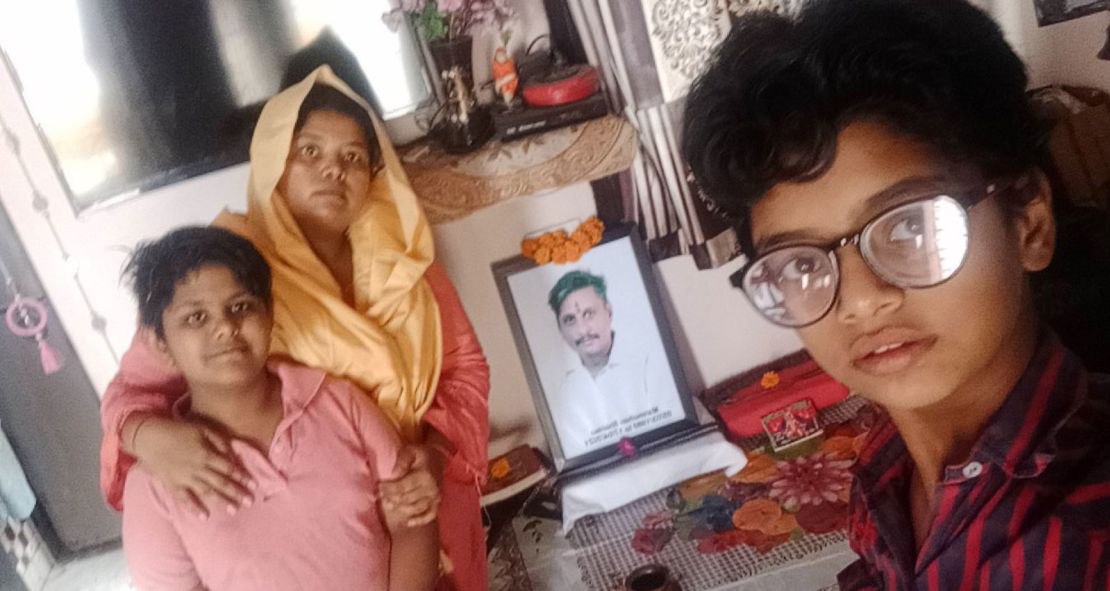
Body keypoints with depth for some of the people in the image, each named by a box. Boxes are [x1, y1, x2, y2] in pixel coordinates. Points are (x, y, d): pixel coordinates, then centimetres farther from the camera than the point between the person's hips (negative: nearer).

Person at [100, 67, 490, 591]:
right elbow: (133, 387, -11)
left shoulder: (402, 260, -6)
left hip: (425, 507, 3)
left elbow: (465, 365, -1)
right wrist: (152, 437, -34)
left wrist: (438, 455, -19)